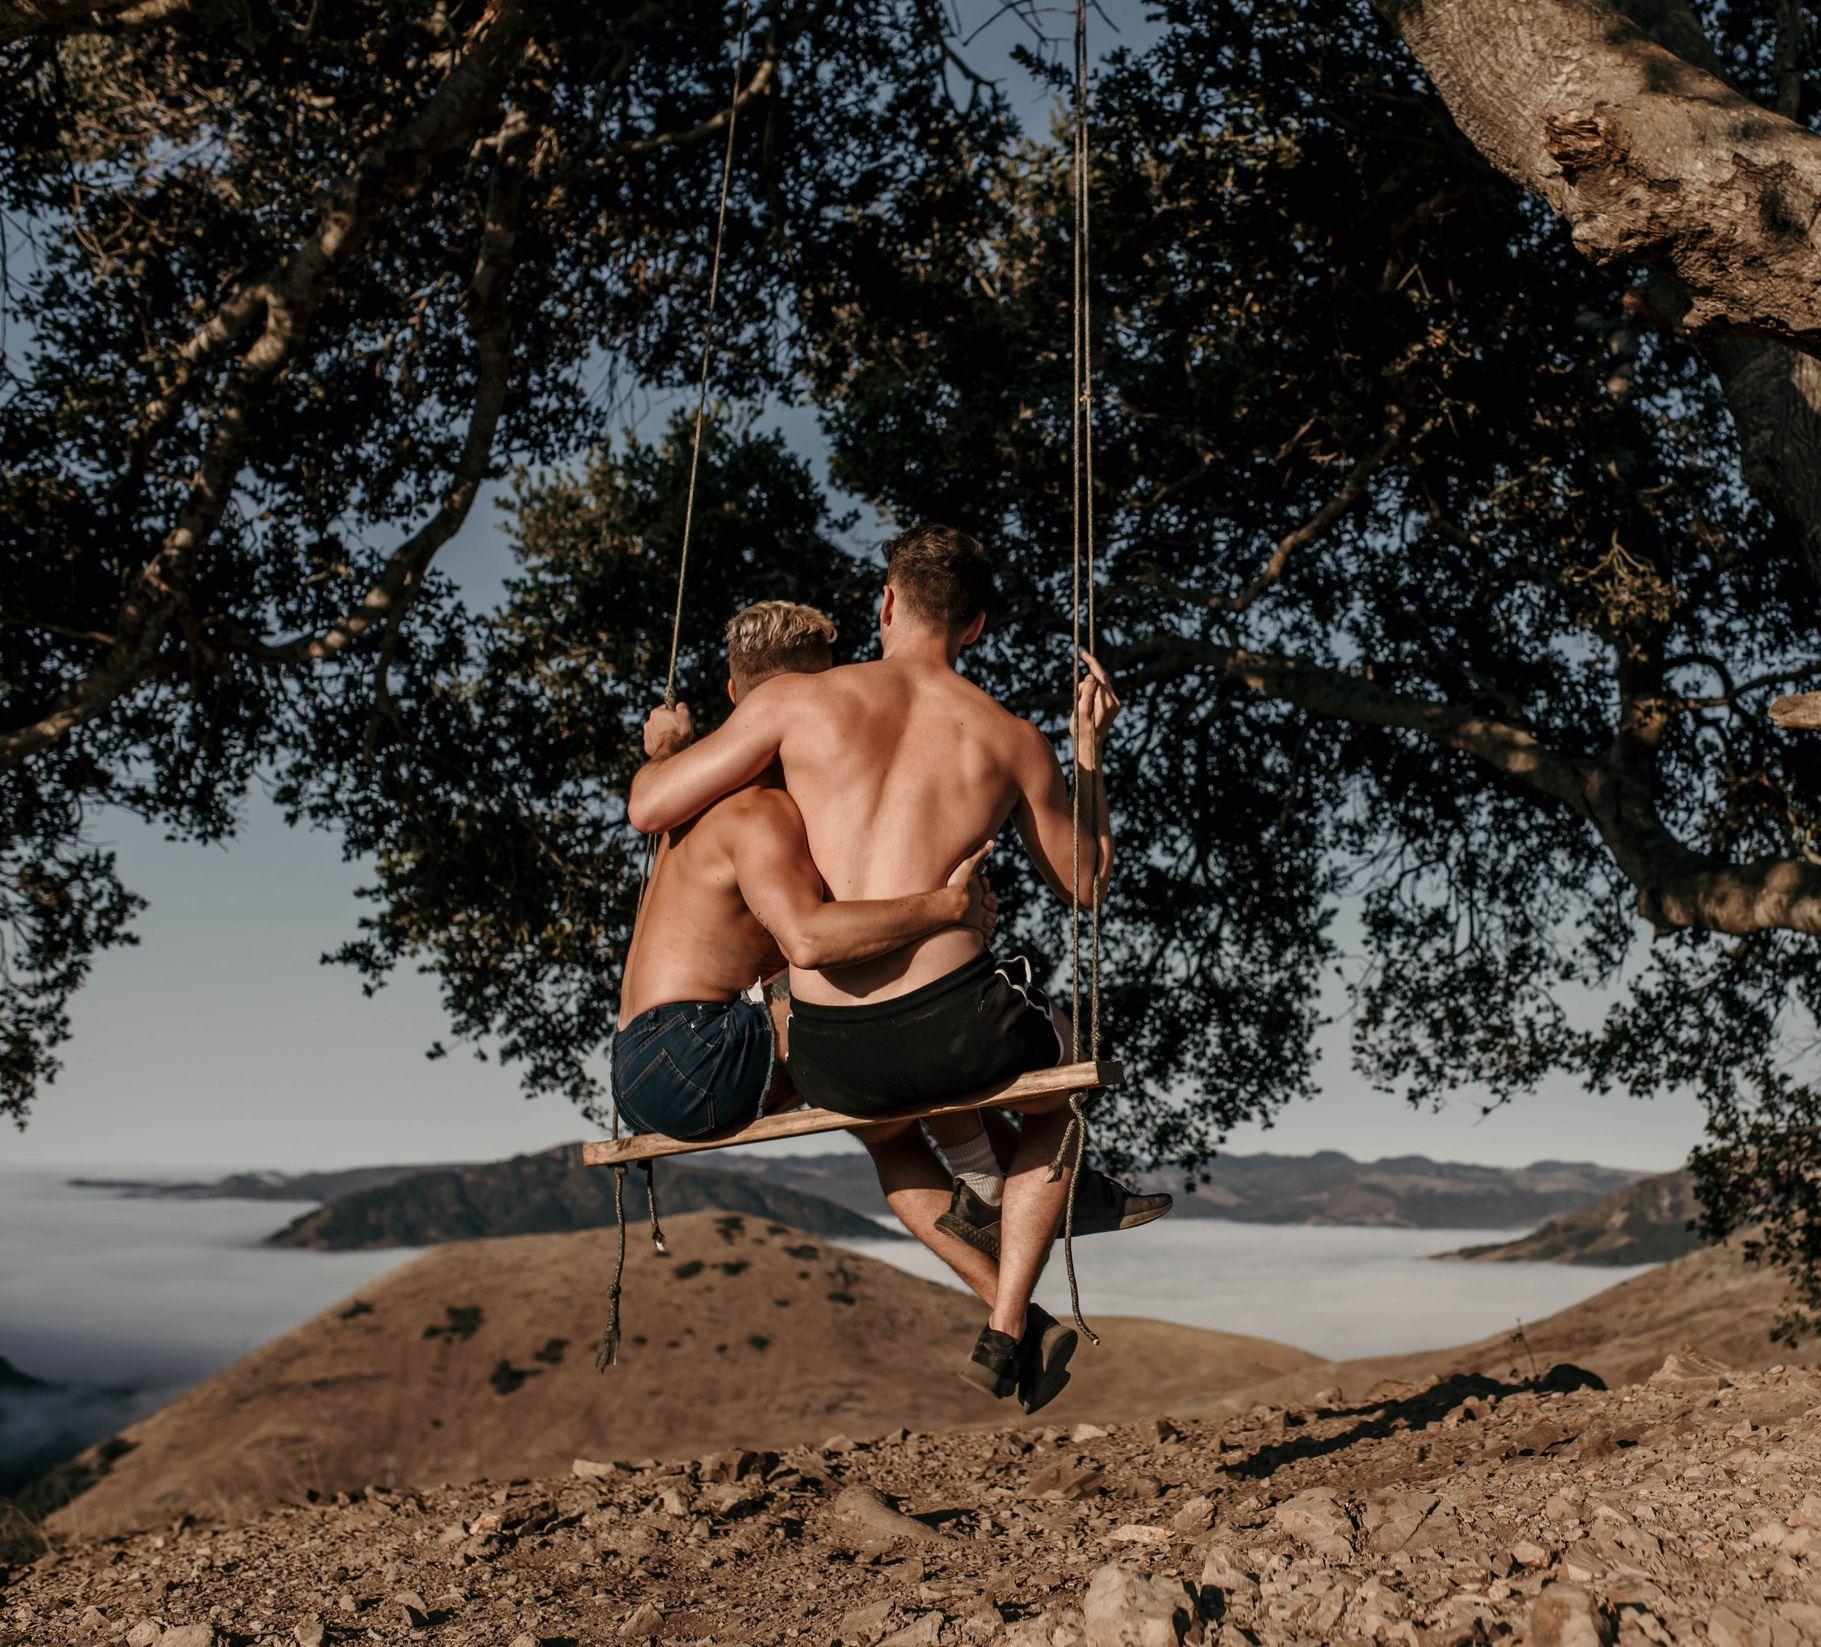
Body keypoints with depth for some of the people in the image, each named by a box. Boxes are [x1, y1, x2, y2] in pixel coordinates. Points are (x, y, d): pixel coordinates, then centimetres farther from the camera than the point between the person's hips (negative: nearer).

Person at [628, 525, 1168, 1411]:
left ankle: (1004, 1285, 35)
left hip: (827, 1056, 2)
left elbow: (648, 807, 7)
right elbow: (1086, 883, 22)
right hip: (957, 1025, -1)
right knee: (1056, 1089, 35)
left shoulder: (797, 699, 4)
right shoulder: (1011, 738, 7)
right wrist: (1089, 750, 32)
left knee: (885, 1130, 40)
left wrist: (662, 747, 30)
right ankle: (1005, 1335, 28)